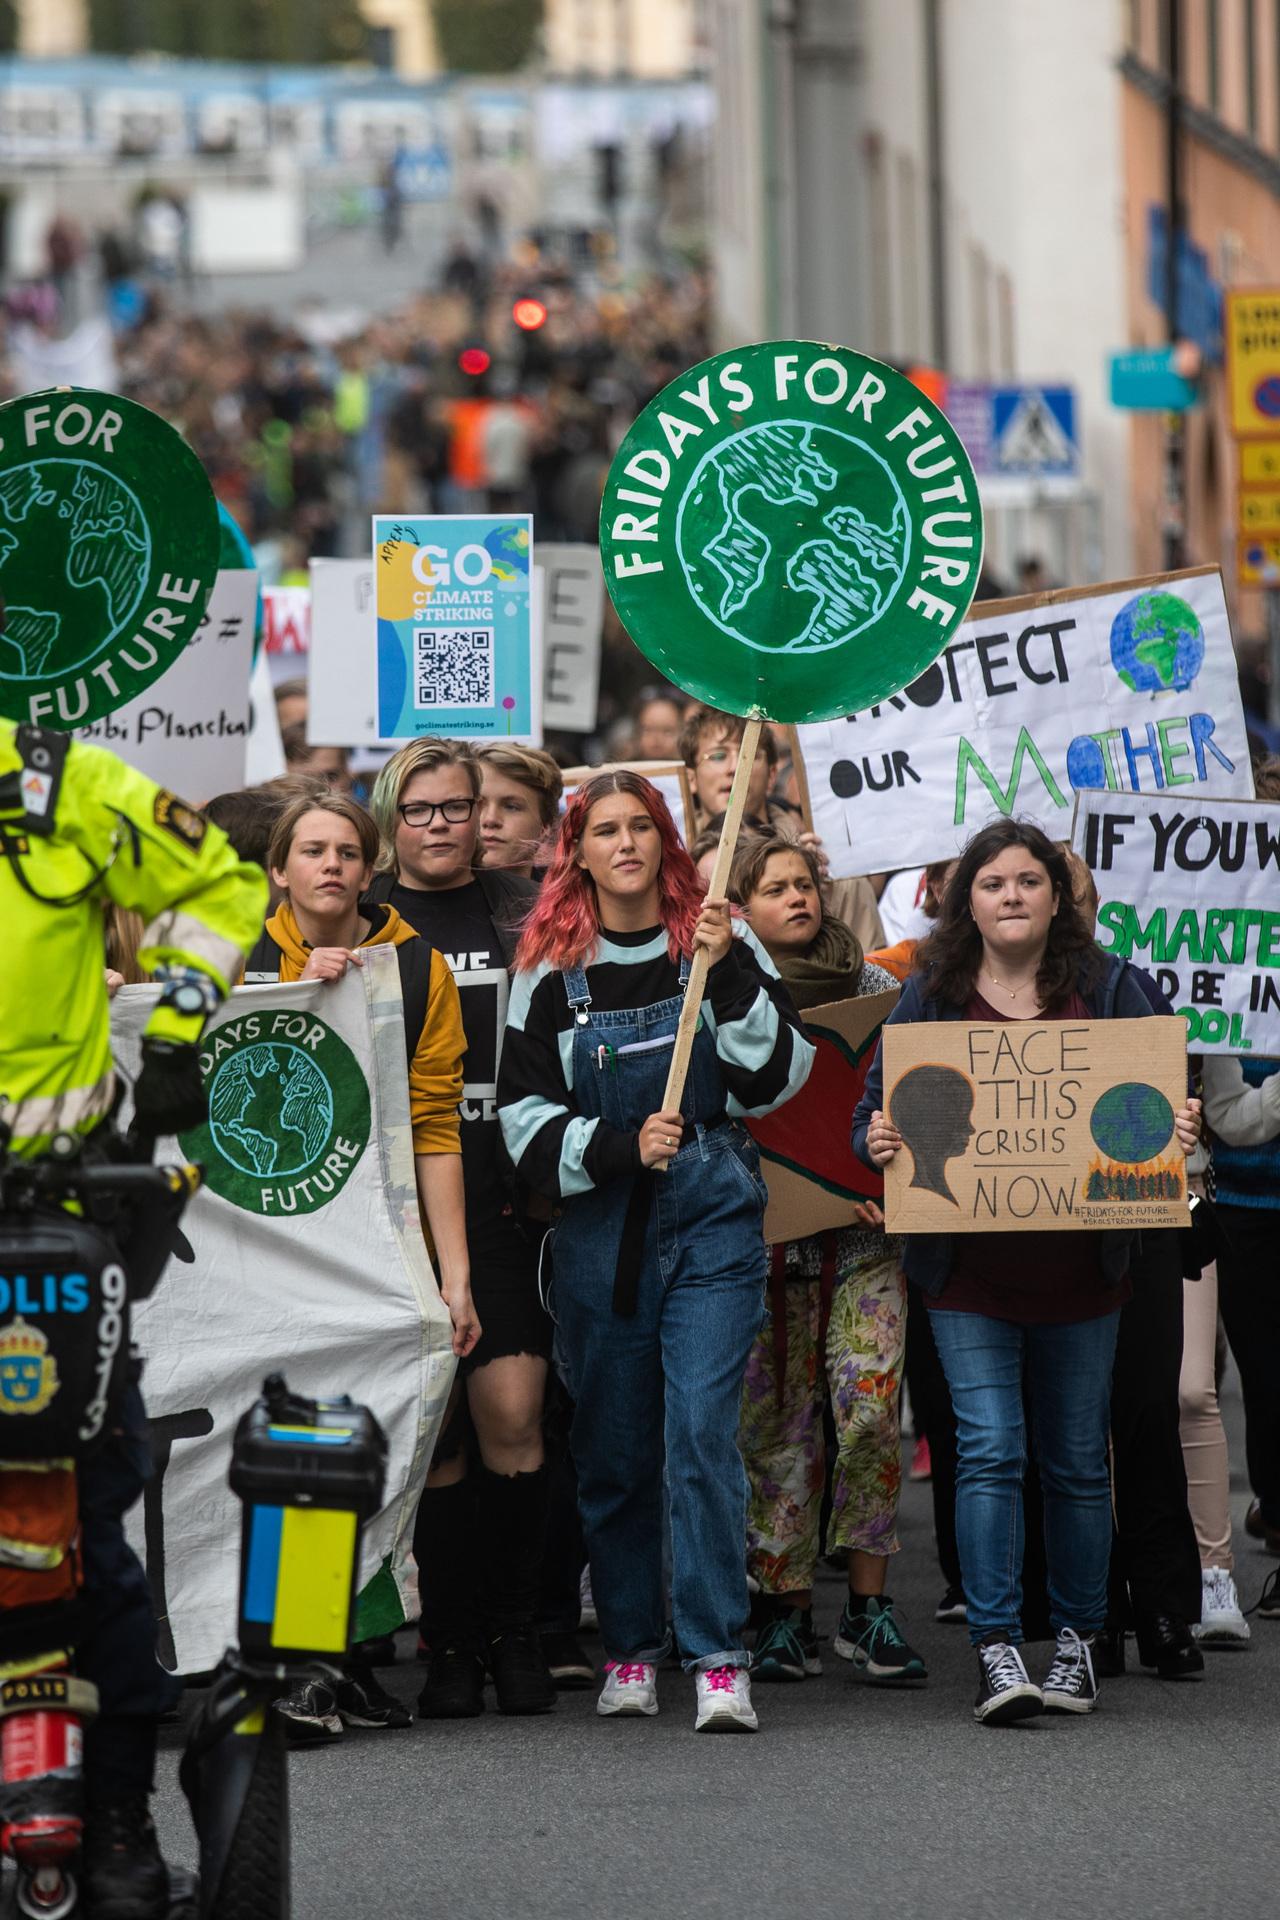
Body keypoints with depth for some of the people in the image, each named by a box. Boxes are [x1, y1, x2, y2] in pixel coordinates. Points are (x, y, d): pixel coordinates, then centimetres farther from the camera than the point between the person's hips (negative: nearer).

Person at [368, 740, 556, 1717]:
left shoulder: (527, 914, 11)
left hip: (506, 1201, 0)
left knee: (513, 1419, -9)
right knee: (430, 1427, 1)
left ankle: (517, 1631, 3)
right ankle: (453, 1645, 8)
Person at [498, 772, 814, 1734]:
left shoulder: (719, 945, 4)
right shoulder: (550, 971, 4)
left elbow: (778, 1078, -1)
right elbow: (526, 1117, 3)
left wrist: (730, 976, -13)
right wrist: (621, 1148, -12)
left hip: (714, 1228, -2)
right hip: (600, 1232, 2)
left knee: (702, 1435, -12)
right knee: (613, 1449, 7)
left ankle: (720, 1660, -10)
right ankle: (630, 1652, 20)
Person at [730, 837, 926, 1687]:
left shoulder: (875, 987, 8)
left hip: (865, 1234, 1)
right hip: (764, 1234, 0)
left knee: (869, 1408, -11)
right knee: (778, 1419, 1)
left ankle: (869, 1605, -2)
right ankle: (789, 1608, 9)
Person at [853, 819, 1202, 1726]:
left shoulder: (1107, 988, 5)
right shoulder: (929, 997, 5)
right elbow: (877, 1108, 7)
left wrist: (1180, 1133, -15)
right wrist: (877, 1141, -15)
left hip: (1081, 1267, 1)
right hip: (968, 1268, -1)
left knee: (1078, 1458, 8)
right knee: (990, 1448, -10)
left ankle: (1077, 1640, 20)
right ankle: (996, 1648, -9)